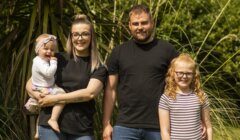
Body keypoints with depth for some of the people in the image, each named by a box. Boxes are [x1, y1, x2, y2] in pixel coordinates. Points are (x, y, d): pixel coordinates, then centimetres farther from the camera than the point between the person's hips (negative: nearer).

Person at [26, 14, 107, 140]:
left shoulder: (98, 68, 6)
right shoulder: (58, 59, 9)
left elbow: (90, 93, -10)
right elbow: (30, 83, 10)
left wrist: (55, 99, -12)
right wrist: (38, 95, -12)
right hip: (51, 125, 0)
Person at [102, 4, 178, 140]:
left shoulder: (167, 50, 3)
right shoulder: (119, 52, 8)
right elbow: (111, 90, 8)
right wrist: (106, 124, 3)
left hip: (159, 128, -1)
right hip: (125, 128, 1)